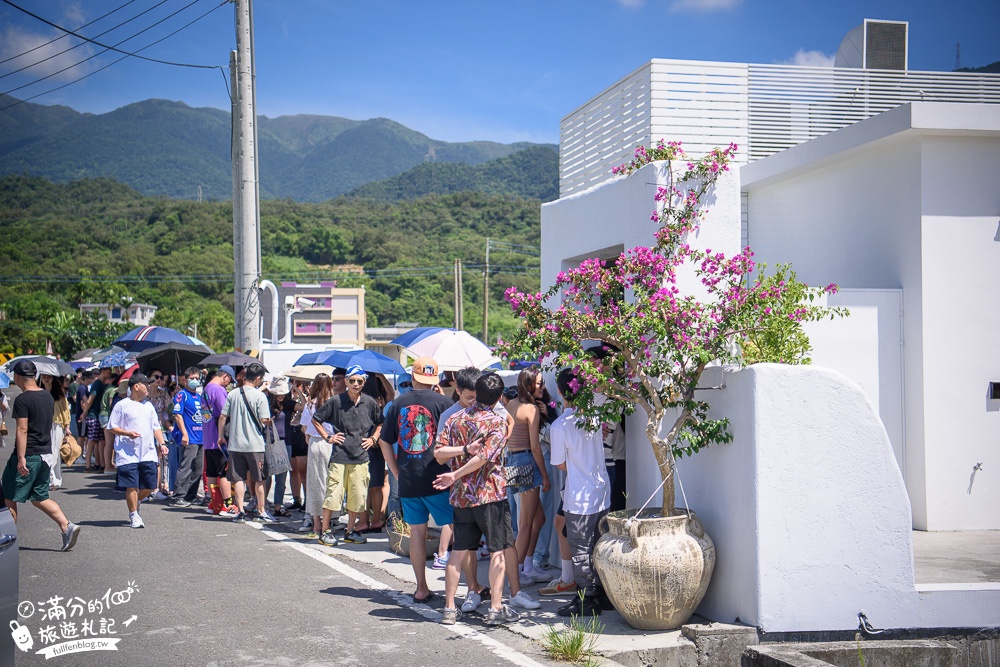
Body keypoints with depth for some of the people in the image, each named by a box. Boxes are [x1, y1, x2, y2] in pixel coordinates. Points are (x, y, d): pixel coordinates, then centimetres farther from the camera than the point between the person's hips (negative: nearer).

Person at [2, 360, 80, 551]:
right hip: (45, 454, 8)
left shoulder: (22, 399, -14)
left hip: (28, 456, -8)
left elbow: (22, 430, -19)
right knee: (40, 498, 13)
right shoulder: (48, 396, 10)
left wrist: (21, 458, -21)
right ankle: (67, 526, -3)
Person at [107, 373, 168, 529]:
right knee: (132, 486, -4)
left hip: (148, 453, 5)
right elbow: (111, 428, -1)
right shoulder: (122, 405, -2)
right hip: (128, 455, -5)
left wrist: (162, 443, 8)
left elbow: (156, 427, 20)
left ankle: (135, 502, 31)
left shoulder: (148, 405, 16)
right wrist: (127, 433, -16)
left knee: (150, 486, 4)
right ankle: (134, 515, 9)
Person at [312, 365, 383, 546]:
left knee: (358, 496, 6)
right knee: (333, 493, -5)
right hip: (339, 455, -3)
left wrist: (373, 438, 9)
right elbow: (316, 419, 7)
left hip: (361, 456, 3)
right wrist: (328, 437, 1)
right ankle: (325, 531, 6)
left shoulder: (369, 403, 5)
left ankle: (350, 531, 19)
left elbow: (380, 423, 22)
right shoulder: (336, 401, -2)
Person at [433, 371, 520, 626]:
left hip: (461, 497, 5)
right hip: (490, 495, -5)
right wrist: (454, 476, -14)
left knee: (459, 551, 10)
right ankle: (496, 608, 1)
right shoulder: (497, 422, -8)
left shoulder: (455, 420, 6)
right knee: (497, 551, 3)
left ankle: (449, 608, 12)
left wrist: (464, 449, -10)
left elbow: (438, 453, -3)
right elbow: (485, 456, -18)